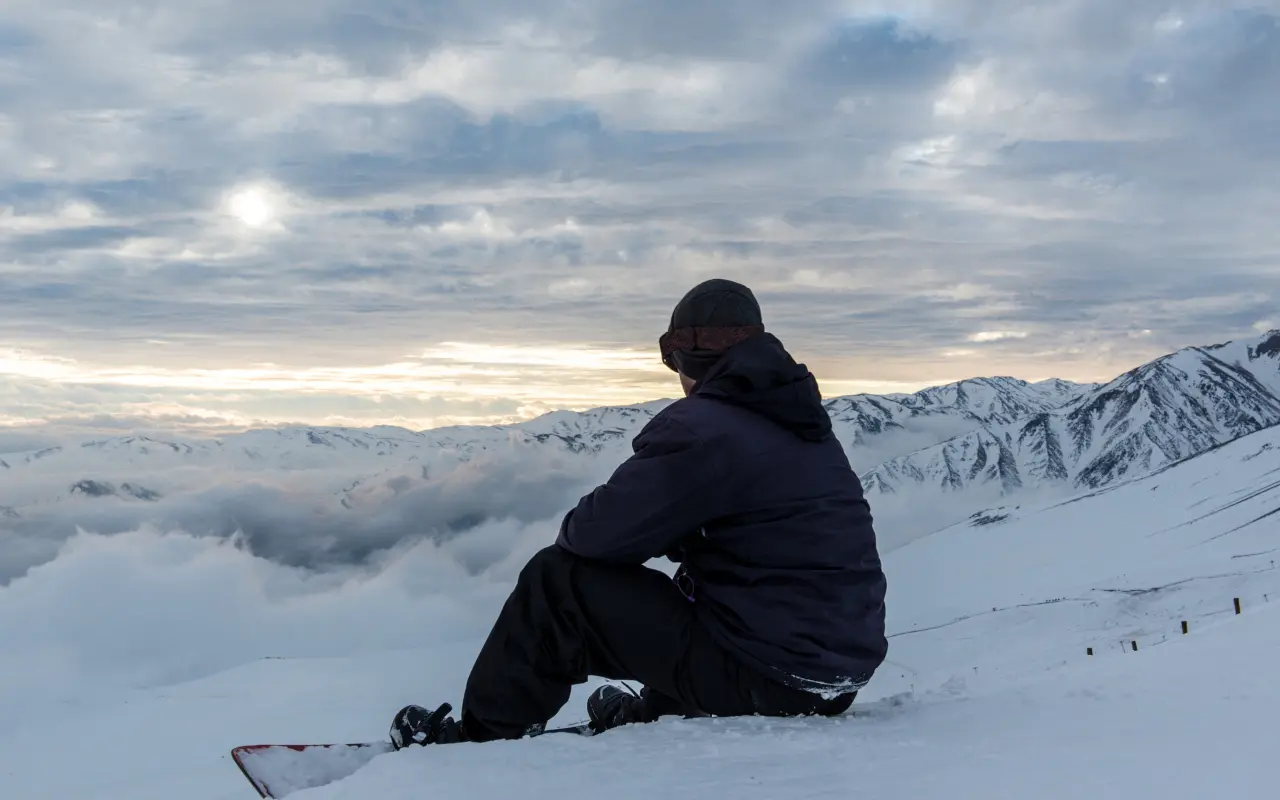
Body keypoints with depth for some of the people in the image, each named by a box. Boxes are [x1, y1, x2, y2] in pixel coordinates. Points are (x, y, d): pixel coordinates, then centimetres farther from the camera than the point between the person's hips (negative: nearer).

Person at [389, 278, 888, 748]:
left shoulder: (703, 426, -16)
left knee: (556, 582, -2)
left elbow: (599, 531, -15)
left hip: (771, 676, -8)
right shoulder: (802, 421, 11)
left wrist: (575, 530, 8)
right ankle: (654, 711, 50)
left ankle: (481, 736, 15)